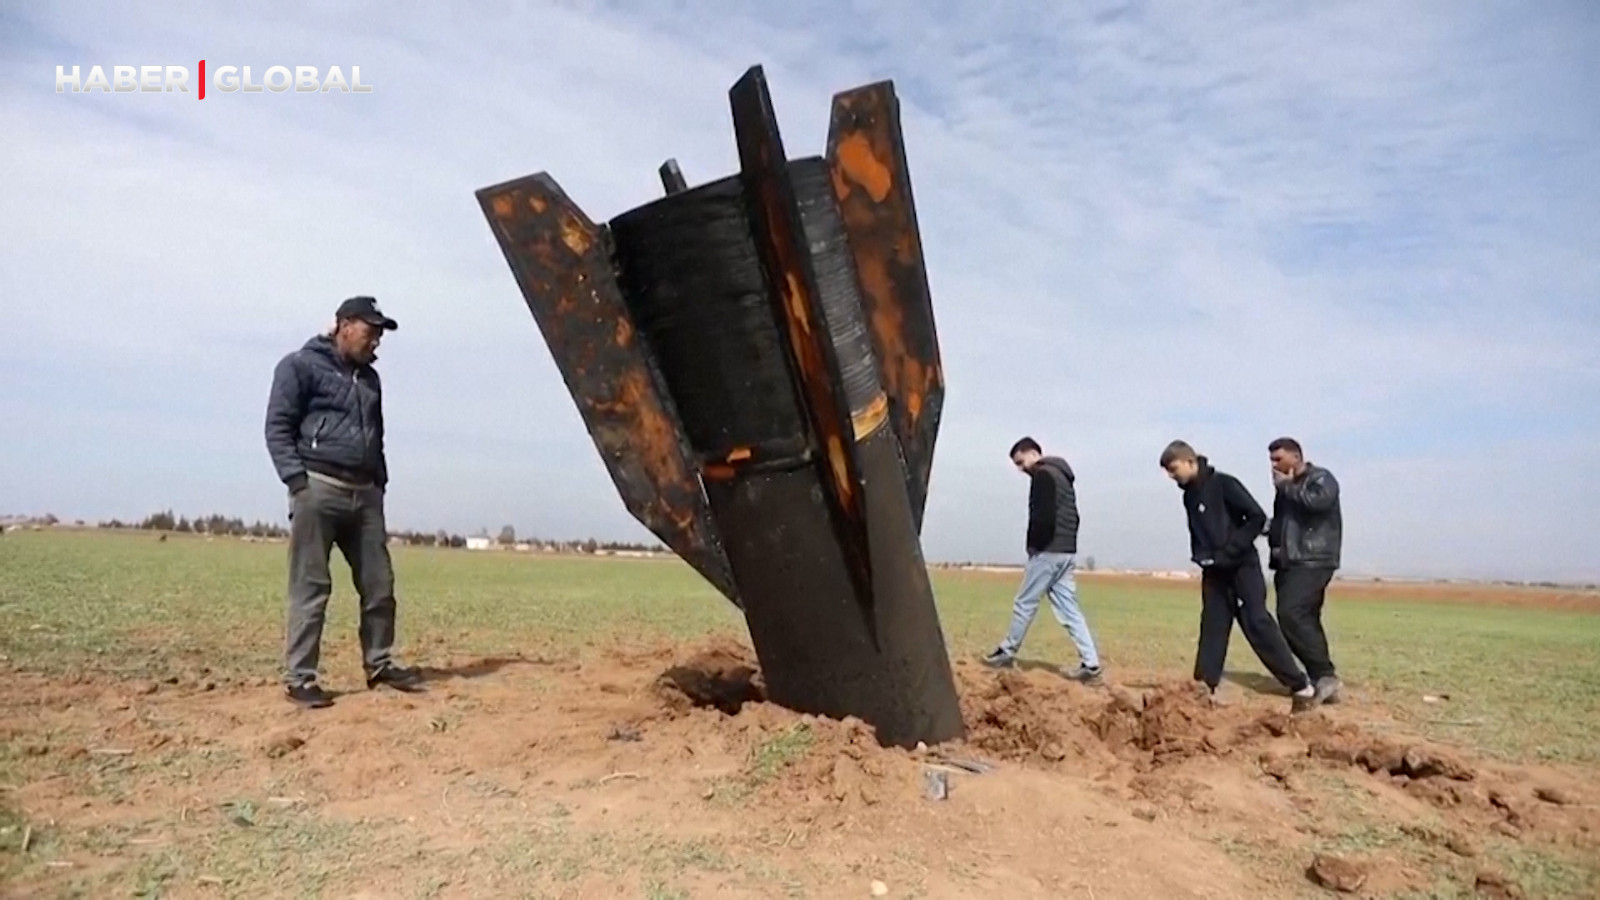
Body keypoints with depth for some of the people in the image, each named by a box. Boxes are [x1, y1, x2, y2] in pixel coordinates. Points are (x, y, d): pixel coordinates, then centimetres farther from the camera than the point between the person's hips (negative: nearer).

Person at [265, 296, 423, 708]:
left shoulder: (369, 377, 21)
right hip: (318, 489, -6)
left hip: (365, 493, 6)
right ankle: (299, 677, 3)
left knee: (379, 584, 7)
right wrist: (297, 481, -13)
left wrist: (380, 485, 17)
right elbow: (277, 428, -5)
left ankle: (379, 664, 19)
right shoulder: (300, 365, 1)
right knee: (311, 588, -4)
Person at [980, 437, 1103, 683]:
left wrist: (1034, 544, -9)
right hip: (1067, 551, 9)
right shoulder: (1063, 476, 20)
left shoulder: (1043, 475, -9)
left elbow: (1043, 516, -20)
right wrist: (1066, 542, 12)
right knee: (1069, 609, 6)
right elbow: (1072, 517, 19)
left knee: (1024, 603, 4)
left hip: (1048, 551, -9)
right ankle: (1090, 664, 1)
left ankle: (1007, 652, 16)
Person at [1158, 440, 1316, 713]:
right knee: (1212, 629, 6)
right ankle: (1203, 689, 9)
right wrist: (1199, 555, 5)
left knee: (1258, 625, -10)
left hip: (1242, 567, -7)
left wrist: (1229, 551, -18)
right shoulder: (1189, 495, 10)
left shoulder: (1223, 484, -13)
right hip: (1214, 571, 7)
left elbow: (1257, 517, -17)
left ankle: (1302, 687, -2)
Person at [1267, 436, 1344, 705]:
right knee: (1304, 619, 6)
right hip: (1289, 562, 8)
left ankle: (1324, 674, -16)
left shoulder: (1321, 478, -3)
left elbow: (1317, 501, -25)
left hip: (1312, 561, -8)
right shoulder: (1285, 486, 21)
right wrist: (1272, 533, 9)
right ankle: (1322, 680, 10)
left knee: (1291, 614, -21)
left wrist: (1287, 487, -11)